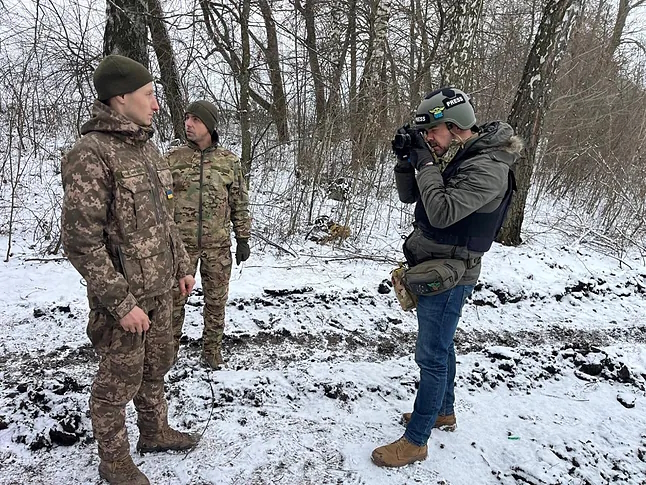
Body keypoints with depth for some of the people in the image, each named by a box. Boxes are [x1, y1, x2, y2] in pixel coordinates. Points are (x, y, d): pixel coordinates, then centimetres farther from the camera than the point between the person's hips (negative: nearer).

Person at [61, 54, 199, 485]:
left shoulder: (148, 148, 6)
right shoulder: (90, 154, -20)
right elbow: (81, 241, -21)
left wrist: (182, 266, 14)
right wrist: (122, 303, -21)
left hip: (159, 288, 8)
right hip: (124, 296, -7)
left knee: (156, 367, 22)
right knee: (119, 381, 11)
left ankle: (155, 432, 44)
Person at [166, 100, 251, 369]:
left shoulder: (229, 160, 1)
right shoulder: (173, 157, -1)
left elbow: (239, 203, 6)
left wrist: (243, 238, 3)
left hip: (218, 245, 1)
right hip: (181, 243, 0)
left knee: (216, 300, 11)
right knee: (174, 298, 9)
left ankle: (212, 347, 29)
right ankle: (170, 346, 29)